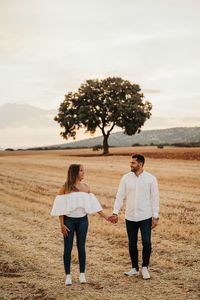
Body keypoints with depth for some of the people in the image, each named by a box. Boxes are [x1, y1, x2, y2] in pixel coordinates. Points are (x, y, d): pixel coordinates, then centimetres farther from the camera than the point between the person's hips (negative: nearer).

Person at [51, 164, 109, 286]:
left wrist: (106, 217, 1)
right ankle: (68, 276, 12)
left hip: (82, 220, 3)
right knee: (68, 248, 2)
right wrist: (62, 224, -10)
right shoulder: (65, 188, -6)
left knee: (81, 247, 7)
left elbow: (94, 204, 5)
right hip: (69, 220, -3)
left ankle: (82, 274, 17)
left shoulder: (86, 187, 4)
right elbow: (60, 207, -6)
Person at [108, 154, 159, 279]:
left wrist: (156, 217, -6)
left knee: (146, 242, -7)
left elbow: (155, 198, -3)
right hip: (130, 217, 3)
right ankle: (135, 268, 24)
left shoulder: (151, 178, -5)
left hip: (145, 217, -3)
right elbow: (120, 196, 2)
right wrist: (115, 213, -7)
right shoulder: (126, 178, 1)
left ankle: (145, 267, 13)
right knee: (132, 244, 10)